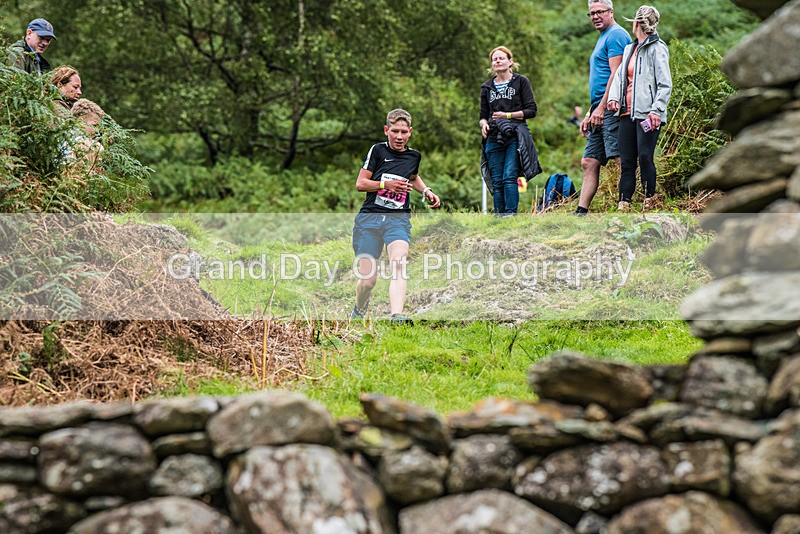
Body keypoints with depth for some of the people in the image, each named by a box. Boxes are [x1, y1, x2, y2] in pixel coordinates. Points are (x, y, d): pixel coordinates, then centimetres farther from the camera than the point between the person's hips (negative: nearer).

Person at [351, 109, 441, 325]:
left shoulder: (414, 156, 13)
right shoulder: (378, 150, 2)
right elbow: (360, 184, 2)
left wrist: (426, 191, 18)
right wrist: (386, 184, -13)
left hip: (398, 219, 1)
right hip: (370, 218, -1)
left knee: (399, 264, -28)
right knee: (368, 280, -1)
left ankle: (397, 316, -42)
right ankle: (359, 310, 31)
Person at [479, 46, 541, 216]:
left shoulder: (521, 81, 6)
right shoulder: (487, 87, 17)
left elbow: (531, 111, 1)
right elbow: (483, 115, 21)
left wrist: (508, 115, -10)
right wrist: (484, 123, -2)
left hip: (515, 137, -4)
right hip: (493, 139, 4)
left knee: (509, 177, -17)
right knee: (496, 182, -1)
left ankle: (511, 215, -18)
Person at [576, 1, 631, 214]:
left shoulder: (615, 35, -6)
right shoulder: (603, 38, 25)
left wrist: (601, 108, -19)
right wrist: (590, 115, 24)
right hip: (599, 111, 11)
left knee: (622, 159, -14)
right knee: (589, 163, 7)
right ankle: (580, 213, 7)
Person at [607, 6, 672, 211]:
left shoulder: (657, 49, -5)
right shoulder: (630, 49, 18)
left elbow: (665, 84, -10)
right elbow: (619, 74, 21)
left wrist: (656, 110, -19)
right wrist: (614, 96, 2)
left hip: (647, 114, -8)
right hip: (628, 113, 8)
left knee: (645, 157, -10)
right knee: (627, 161, 4)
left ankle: (649, 201, -1)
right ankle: (623, 205, 3)